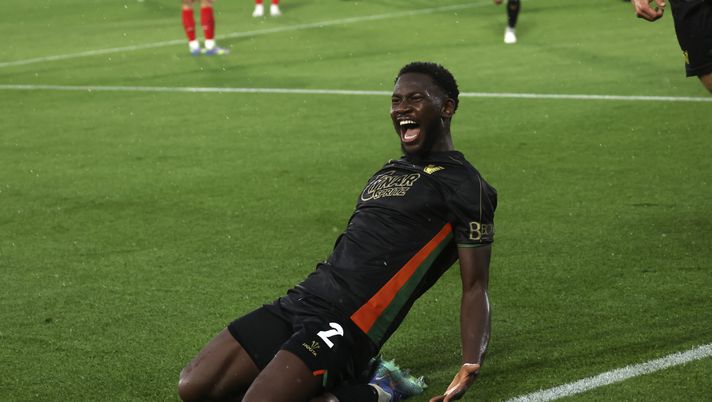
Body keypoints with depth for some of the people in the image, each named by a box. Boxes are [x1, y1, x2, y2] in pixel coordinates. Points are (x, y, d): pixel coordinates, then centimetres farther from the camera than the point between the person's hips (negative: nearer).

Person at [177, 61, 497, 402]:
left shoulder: (462, 186, -3)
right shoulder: (388, 172, 22)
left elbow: (475, 287, -7)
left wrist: (469, 368, -21)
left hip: (347, 324, -8)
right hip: (300, 299, 8)